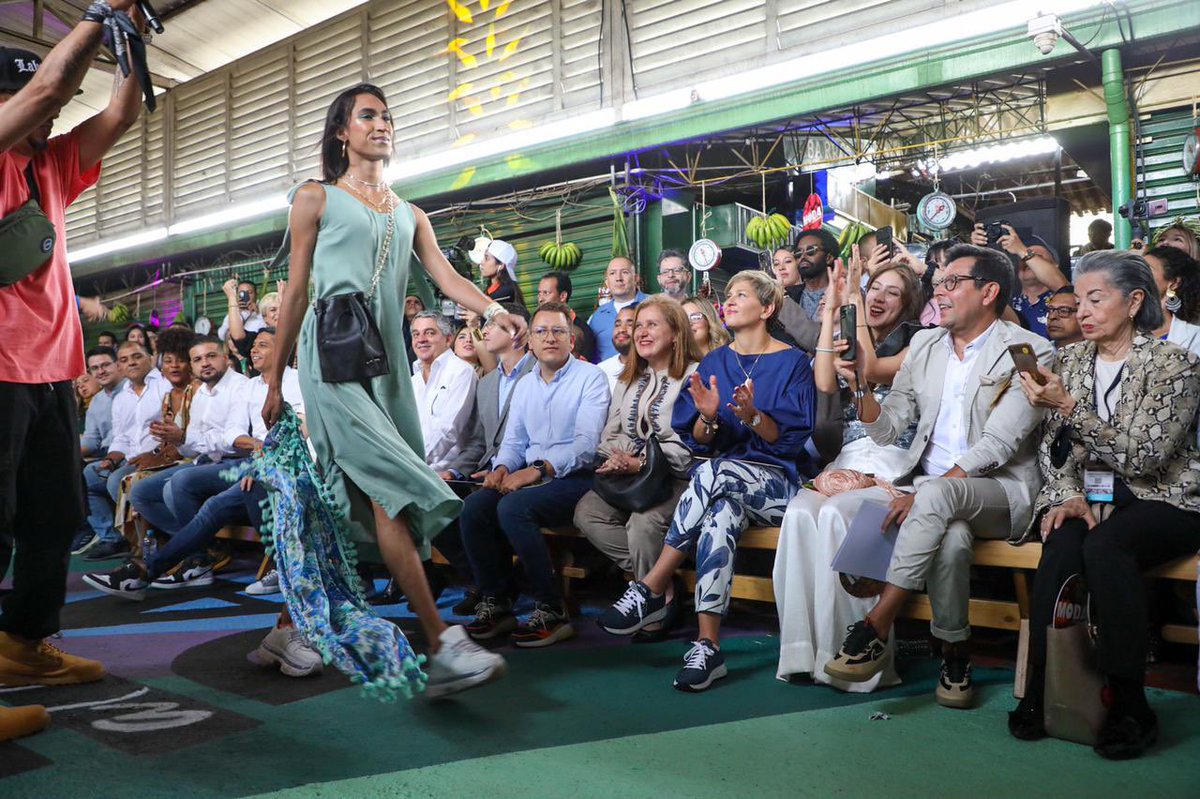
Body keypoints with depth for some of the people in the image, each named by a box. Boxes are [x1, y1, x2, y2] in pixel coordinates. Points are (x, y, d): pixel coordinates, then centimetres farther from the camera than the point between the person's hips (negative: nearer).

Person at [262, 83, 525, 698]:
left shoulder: (409, 214, 23)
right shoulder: (316, 199, 11)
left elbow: (446, 276, 7)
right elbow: (296, 292, 8)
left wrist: (493, 310, -14)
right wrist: (274, 379, 6)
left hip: (387, 359, 5)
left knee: (365, 498, 0)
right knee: (392, 487, -20)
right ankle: (442, 647, -24)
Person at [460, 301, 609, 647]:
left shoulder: (590, 377, -2)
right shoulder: (524, 385, 19)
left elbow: (586, 442, -13)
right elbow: (514, 440, 18)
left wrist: (539, 469, -23)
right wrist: (502, 468, -5)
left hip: (575, 477, -6)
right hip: (530, 475, 6)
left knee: (513, 508, -31)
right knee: (473, 508, -19)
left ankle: (552, 611, -19)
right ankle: (496, 602, -5)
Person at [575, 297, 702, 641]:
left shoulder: (694, 375, -3)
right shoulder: (628, 380, 22)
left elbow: (689, 442, -13)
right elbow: (612, 433, 18)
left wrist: (640, 464, -20)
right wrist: (616, 458, -6)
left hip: (677, 478, -7)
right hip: (629, 477, 7)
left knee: (643, 522, -33)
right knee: (586, 512, -18)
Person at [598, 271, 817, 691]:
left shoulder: (792, 362, 3)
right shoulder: (713, 363, 14)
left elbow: (791, 440, -5)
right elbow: (698, 443, 8)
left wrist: (753, 416, -24)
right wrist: (707, 417, -14)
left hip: (778, 484, -3)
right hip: (725, 484, 3)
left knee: (715, 472, -35)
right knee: (721, 515, -34)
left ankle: (652, 590, -29)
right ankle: (708, 646, -34)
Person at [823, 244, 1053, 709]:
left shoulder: (1029, 352, -4)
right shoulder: (923, 345, 13)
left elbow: (996, 446, -15)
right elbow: (886, 430, 11)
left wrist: (924, 493, -24)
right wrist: (859, 384, -8)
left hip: (1001, 492, -3)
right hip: (932, 489, 4)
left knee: (937, 492, -37)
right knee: (951, 536, -33)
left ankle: (876, 628, -31)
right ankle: (954, 653, -13)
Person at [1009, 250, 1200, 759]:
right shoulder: (1070, 360, 10)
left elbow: (1141, 455, -16)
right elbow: (1053, 447, 9)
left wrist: (1068, 406, -23)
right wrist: (1068, 495, -10)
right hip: (1088, 495, 4)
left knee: (1104, 547, -35)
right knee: (1061, 546, -30)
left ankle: (1130, 707, -23)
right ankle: (1040, 693, -23)